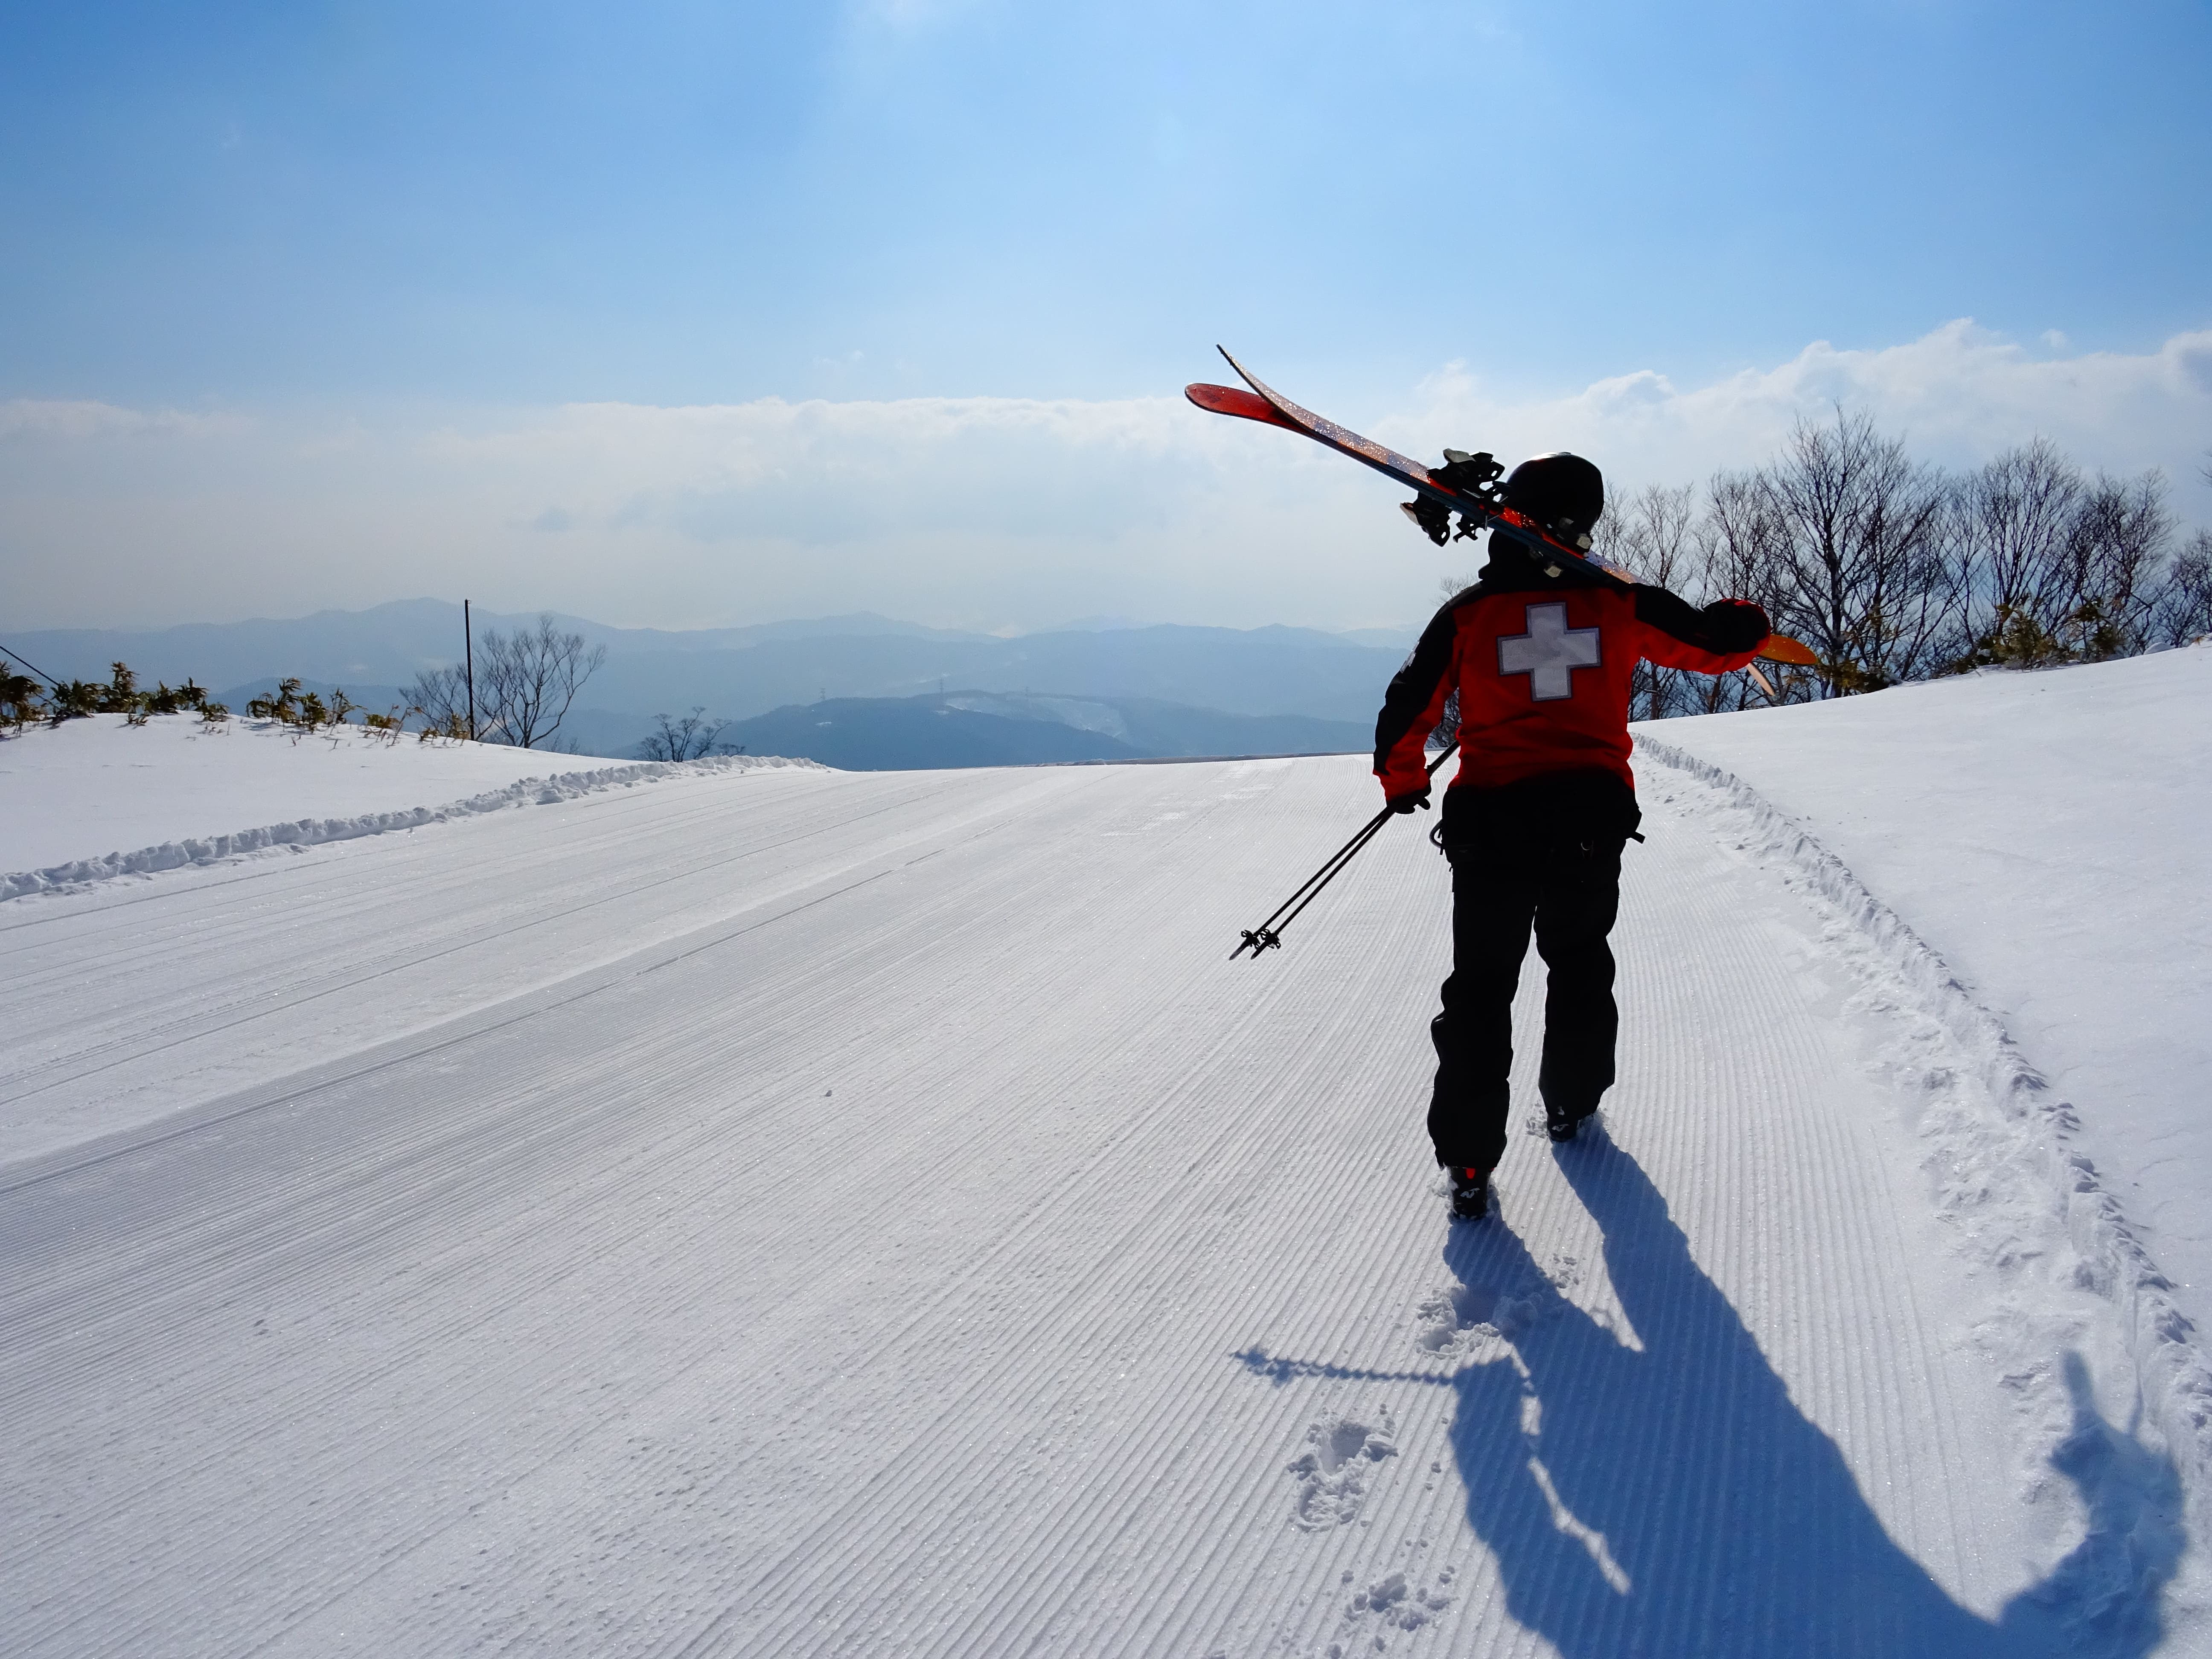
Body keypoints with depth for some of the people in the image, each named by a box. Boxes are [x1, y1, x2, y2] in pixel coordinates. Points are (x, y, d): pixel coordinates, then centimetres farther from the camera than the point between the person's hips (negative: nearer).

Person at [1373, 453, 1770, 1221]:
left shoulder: (1467, 613, -5)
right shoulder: (1617, 602, -2)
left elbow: (1407, 711, -1)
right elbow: (1717, 643, 9)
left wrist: (1402, 781, 19)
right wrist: (1744, 623, 33)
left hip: (1492, 825, -1)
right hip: (1593, 820, 1)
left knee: (1481, 984, 7)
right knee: (1580, 962, 25)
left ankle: (1468, 1159, 1)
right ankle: (1570, 1102, 40)